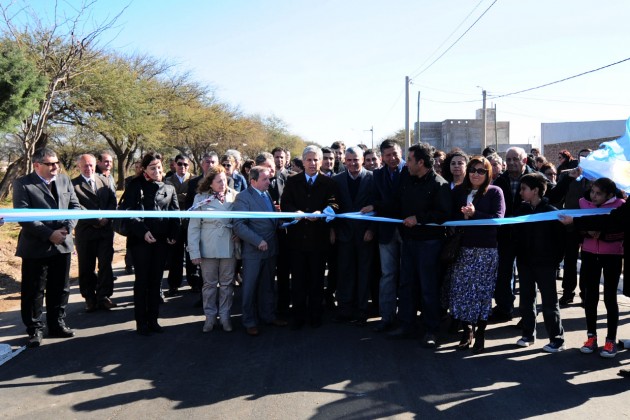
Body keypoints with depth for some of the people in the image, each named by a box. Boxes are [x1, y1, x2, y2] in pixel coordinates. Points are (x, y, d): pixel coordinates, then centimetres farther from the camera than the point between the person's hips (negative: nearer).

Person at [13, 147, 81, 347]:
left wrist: (66, 228, -11)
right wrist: (49, 234, -19)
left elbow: (75, 206, 6)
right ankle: (34, 329, 18)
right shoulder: (22, 184, -8)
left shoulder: (64, 180, 7)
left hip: (62, 244, 5)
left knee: (60, 288, 14)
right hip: (35, 247, -4)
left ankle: (57, 324, 28)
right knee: (33, 291, 5)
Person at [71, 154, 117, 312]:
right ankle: (90, 298, 17)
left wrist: (106, 217, -10)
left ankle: (103, 296, 12)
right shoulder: (73, 184, -4)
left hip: (106, 229, 3)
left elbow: (113, 200, 6)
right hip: (85, 231, -3)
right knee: (86, 267, 6)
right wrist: (97, 220, -15)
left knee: (106, 264, 4)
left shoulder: (104, 180, 11)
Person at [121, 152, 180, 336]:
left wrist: (173, 234, -5)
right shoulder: (135, 186, 1)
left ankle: (153, 319, 17)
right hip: (141, 240, -3)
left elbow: (175, 214, 10)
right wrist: (143, 231, -17)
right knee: (142, 281, 2)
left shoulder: (169, 188, 13)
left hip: (162, 240, 3)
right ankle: (141, 322, 10)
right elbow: (128, 212, -7)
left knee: (156, 281, 9)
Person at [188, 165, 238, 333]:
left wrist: (239, 245, -9)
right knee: (209, 284, 9)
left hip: (229, 248, 1)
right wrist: (194, 252, -8)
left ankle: (225, 315, 23)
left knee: (227, 283, 10)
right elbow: (193, 227, -4)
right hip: (209, 249, -1)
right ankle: (210, 316, 22)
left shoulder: (234, 196, -1)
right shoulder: (201, 198, -4)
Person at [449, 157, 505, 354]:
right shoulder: (458, 191, 11)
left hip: (486, 249, -3)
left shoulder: (494, 192, 1)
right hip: (463, 248, 3)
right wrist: (462, 216, -10)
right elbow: (451, 215, 10)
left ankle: (480, 334, 13)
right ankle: (467, 330, 17)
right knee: (461, 289, 1)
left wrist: (474, 214, -18)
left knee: (482, 291, -1)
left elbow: (498, 218, -9)